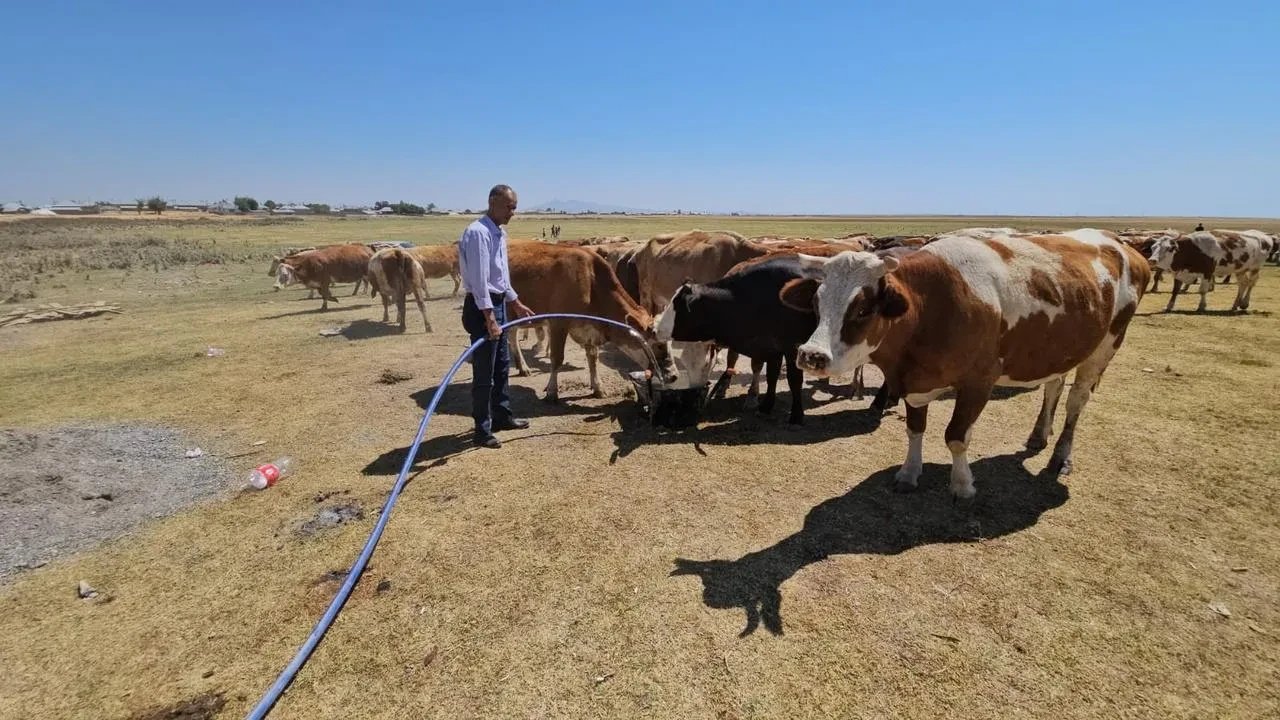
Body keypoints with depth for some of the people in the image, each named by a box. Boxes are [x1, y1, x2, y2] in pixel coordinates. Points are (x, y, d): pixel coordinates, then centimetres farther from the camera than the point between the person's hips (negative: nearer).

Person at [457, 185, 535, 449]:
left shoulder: (500, 232, 12)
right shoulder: (478, 232, -17)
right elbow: (479, 278, -24)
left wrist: (517, 304, 25)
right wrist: (489, 317, -29)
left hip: (498, 304, 10)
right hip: (482, 307, -10)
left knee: (502, 364, 18)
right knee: (484, 371, -3)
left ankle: (502, 416, 32)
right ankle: (483, 430, 8)